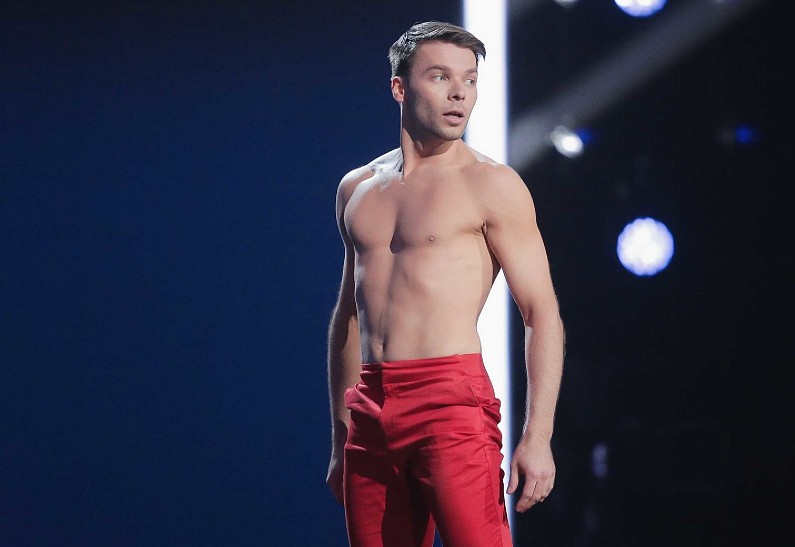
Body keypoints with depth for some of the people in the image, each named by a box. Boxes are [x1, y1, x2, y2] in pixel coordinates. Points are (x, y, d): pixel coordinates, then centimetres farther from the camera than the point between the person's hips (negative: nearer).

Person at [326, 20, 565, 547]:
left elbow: (543, 313, -5)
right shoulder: (357, 189, 16)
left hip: (452, 403, -6)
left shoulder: (491, 184, -1)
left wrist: (538, 438, -14)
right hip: (371, 410, 6)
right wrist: (340, 441, 22)